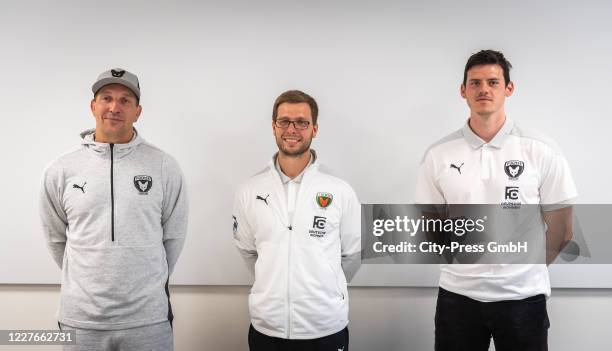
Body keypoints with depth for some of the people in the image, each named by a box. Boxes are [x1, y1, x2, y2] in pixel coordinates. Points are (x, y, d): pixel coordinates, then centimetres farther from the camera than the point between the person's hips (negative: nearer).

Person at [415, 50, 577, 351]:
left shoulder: (541, 151, -4)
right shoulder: (438, 155, -1)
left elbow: (561, 230, 2)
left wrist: (526, 270, 7)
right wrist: (467, 268, 4)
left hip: (523, 296, 0)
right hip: (457, 295, 1)